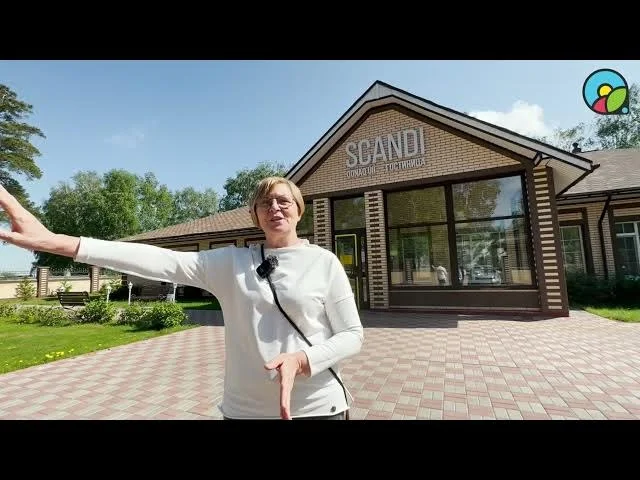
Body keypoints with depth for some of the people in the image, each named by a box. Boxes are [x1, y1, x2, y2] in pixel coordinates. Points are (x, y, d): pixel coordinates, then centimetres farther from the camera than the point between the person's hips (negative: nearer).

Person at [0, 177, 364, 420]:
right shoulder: (233, 261, -2)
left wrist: (301, 360, -22)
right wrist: (57, 242, -20)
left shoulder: (324, 262, -7)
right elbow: (166, 262, -12)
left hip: (316, 407, -1)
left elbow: (353, 335, -5)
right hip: (244, 407, 2)